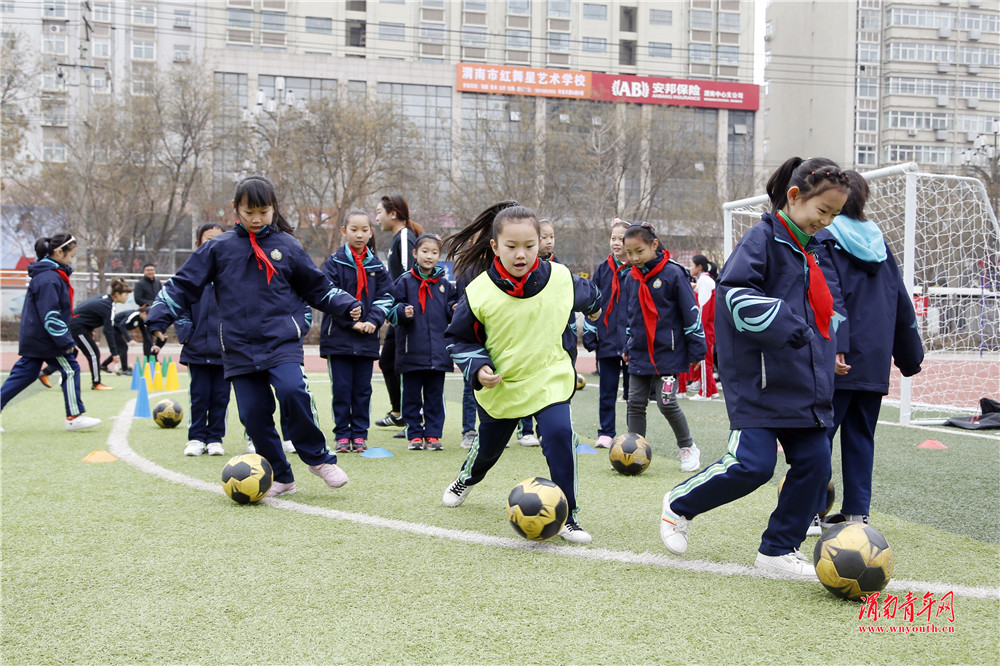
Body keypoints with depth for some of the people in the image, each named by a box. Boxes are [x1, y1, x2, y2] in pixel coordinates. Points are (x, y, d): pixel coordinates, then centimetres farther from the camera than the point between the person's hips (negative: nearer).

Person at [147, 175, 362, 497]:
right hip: (239, 347, 2)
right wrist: (159, 317, 2)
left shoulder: (287, 246, 7)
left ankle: (318, 457, -4)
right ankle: (280, 478, 15)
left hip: (282, 340, -2)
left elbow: (317, 287, 17)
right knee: (253, 413, -2)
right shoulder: (218, 248, 7)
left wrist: (347, 305, 5)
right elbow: (184, 284, 11)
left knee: (292, 390, -25)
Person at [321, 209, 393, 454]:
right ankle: (342, 435, 10)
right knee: (341, 388, 1)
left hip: (367, 338, 3)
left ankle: (359, 435, 15)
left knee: (363, 389, 6)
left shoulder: (377, 265, 9)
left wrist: (372, 321, -9)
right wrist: (352, 322, -15)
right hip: (338, 337, -3)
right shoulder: (333, 262, -2)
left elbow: (385, 297, 7)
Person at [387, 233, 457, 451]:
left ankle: (433, 435, 14)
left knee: (435, 396, 7)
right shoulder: (405, 281, 2)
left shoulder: (444, 284, 10)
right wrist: (403, 312, -19)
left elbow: (450, 314, 15)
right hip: (412, 351, -2)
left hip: (438, 351, 2)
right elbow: (391, 310, 0)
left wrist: (455, 310, -6)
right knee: (412, 396, 4)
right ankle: (415, 435, 13)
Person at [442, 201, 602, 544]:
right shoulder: (479, 292, -18)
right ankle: (467, 479, 57)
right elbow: (458, 338, -4)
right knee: (489, 445, 21)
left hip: (549, 377, 0)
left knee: (560, 434, -24)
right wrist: (478, 368, -19)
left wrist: (595, 307, 31)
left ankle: (567, 515, -8)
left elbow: (587, 294, 11)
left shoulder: (560, 279, -15)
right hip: (500, 385, 1)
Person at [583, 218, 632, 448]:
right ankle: (606, 433, 17)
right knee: (607, 391, 7)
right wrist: (589, 336, 4)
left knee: (633, 391, 5)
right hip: (607, 341, 2)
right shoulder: (602, 270, 7)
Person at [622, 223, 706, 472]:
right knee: (635, 403, 4)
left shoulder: (673, 273, -10)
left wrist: (696, 349, -9)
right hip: (640, 353, 6)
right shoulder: (631, 278, 8)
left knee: (666, 402, -8)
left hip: (668, 352, -6)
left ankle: (688, 448, 13)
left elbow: (690, 312, -8)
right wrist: (628, 348, 22)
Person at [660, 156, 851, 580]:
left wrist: (828, 350, 18)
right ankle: (679, 505, 12)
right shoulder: (762, 239, -8)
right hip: (758, 381, -9)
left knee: (814, 462, 4)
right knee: (752, 463, -14)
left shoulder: (810, 251, 19)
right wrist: (786, 325, -25)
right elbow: (736, 293, -21)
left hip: (805, 383, 9)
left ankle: (778, 550, 18)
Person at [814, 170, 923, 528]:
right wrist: (910, 354, 24)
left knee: (819, 433, 1)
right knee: (861, 436, 12)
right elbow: (901, 301, 17)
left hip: (840, 362, -6)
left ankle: (813, 509, 3)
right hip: (876, 360, 6)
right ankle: (857, 511, 15)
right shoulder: (879, 242, 14)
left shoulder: (824, 239, -5)